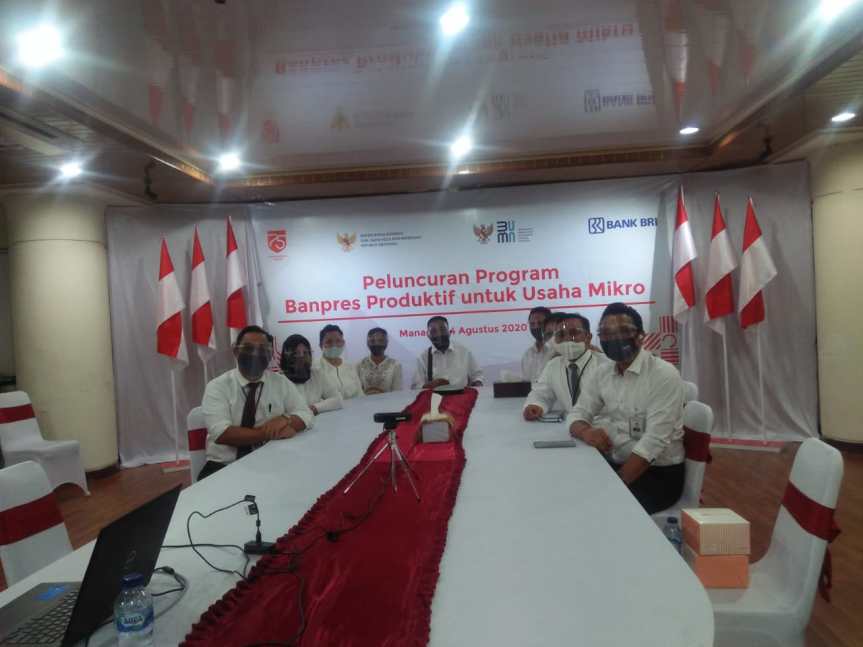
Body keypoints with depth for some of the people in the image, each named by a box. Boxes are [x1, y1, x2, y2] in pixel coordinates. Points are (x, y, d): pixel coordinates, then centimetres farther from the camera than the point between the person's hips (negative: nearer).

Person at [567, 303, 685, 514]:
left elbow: (654, 441, -23)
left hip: (659, 473, -5)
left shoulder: (664, 375, -16)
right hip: (616, 463, 6)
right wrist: (586, 431, -19)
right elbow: (578, 414, 6)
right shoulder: (602, 373, 4)